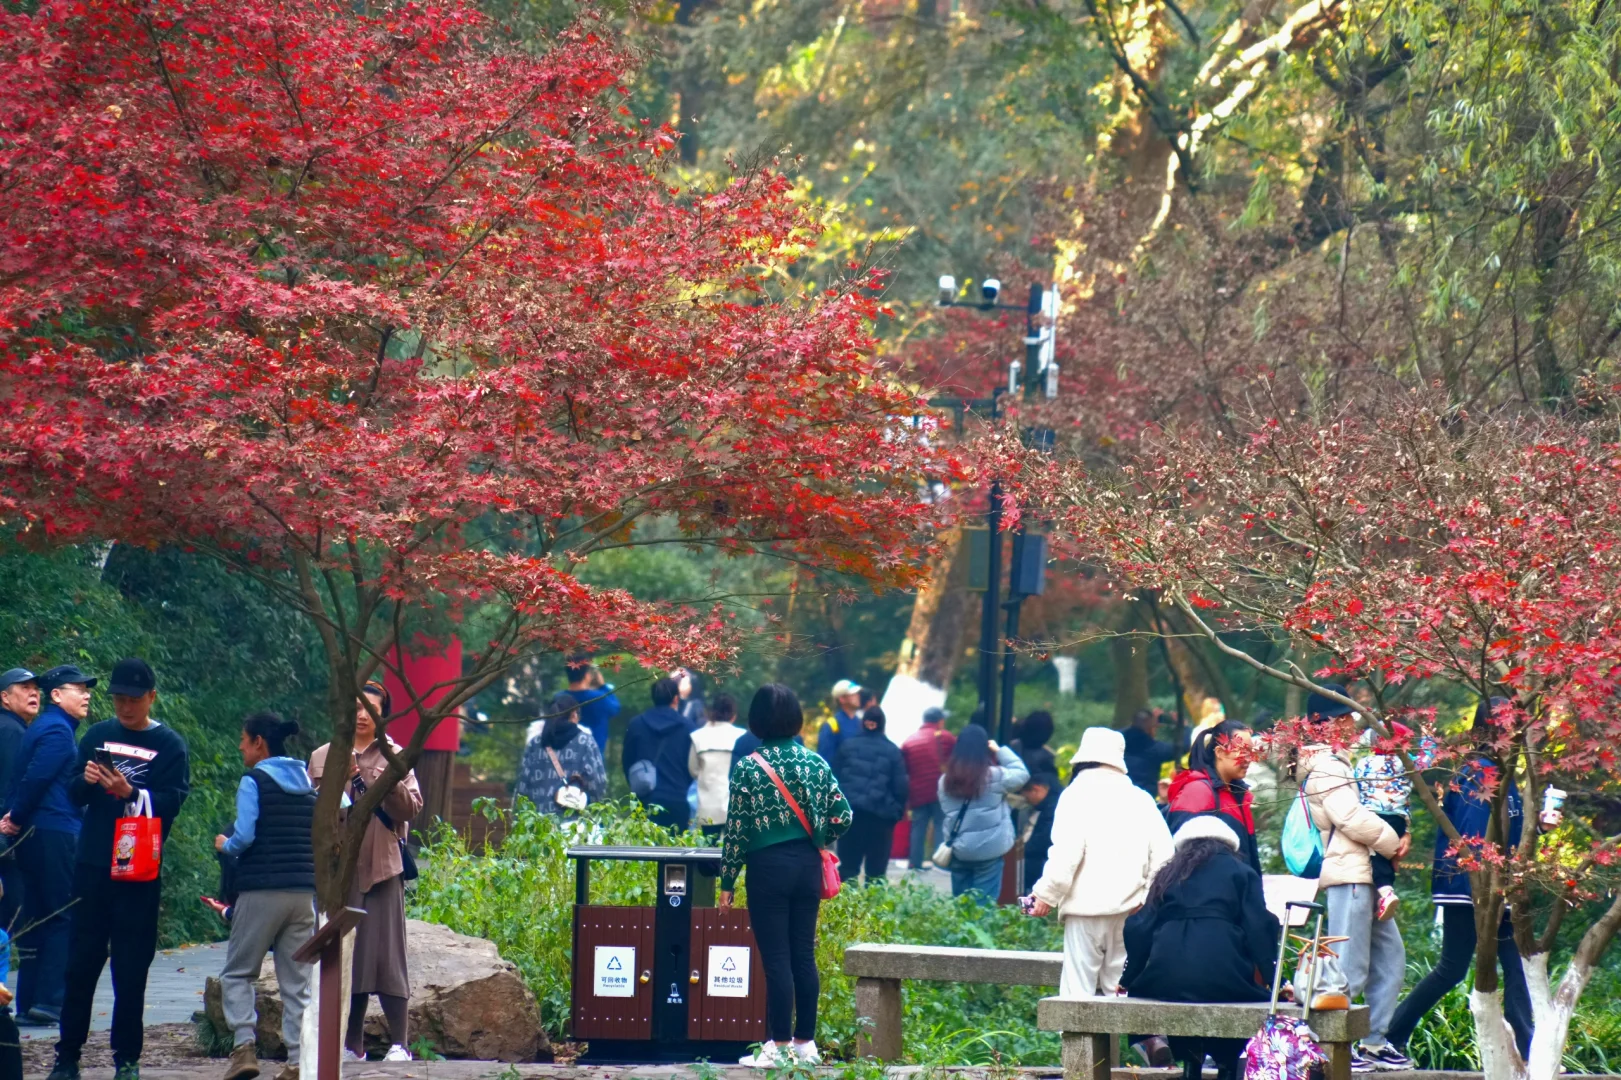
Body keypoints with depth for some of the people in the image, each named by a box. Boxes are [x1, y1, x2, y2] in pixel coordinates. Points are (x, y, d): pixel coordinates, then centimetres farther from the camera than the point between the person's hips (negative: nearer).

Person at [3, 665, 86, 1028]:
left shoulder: (46, 727, 21)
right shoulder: (57, 731, -11)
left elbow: (29, 779, 17)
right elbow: (35, 779, -19)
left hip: (34, 837, 10)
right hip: (55, 835, -10)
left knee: (38, 919, 9)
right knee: (63, 918, -7)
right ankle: (49, 999, -11)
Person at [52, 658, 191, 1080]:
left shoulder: (169, 744, 2)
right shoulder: (98, 736, 11)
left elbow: (172, 801, -9)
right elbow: (73, 794, 11)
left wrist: (129, 793, -25)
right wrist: (86, 780, -12)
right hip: (92, 866, 3)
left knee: (130, 969, -1)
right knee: (81, 963, 3)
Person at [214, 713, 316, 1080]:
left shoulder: (254, 781, -5)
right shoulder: (309, 784, 13)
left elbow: (244, 837, -13)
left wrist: (224, 845, 6)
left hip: (262, 890, -5)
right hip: (304, 891, 5)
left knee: (237, 972, 6)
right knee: (297, 981, 7)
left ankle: (244, 1046, -10)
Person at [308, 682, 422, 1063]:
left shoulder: (394, 756, 6)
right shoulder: (324, 758, 11)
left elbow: (412, 807, -3)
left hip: (382, 867, -2)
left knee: (386, 953, -7)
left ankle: (399, 1043, -6)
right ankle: (352, 1045, 10)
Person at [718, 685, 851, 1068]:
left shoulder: (748, 767, -9)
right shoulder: (814, 763, 2)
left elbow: (736, 830, -8)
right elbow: (842, 815, 1)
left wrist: (727, 882, -2)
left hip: (768, 867, -4)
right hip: (808, 864, 4)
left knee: (776, 960, -2)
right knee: (804, 956, 10)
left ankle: (779, 1046, 0)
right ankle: (805, 1043, 15)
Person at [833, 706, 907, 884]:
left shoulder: (847, 745, 5)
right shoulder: (892, 751, 0)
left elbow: (835, 778, 8)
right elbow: (901, 787, 0)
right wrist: (897, 812, 10)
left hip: (850, 810, 1)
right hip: (880, 814, -1)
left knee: (848, 864, 6)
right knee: (876, 868, 3)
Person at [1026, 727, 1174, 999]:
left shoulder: (1079, 793, -3)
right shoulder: (1140, 798, 8)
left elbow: (1066, 853, -13)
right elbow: (1163, 856, 3)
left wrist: (1046, 895, -5)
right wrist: (1146, 896, 10)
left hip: (1086, 907, -4)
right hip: (1128, 909, 4)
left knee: (1078, 991, -4)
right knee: (1117, 992, 9)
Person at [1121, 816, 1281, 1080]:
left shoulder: (1168, 875, 22)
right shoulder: (1241, 872, 14)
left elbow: (1139, 929, 16)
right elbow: (1259, 929, 2)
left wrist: (1128, 979, 24)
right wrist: (1272, 979, 2)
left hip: (1165, 985, 3)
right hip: (1222, 983, -3)